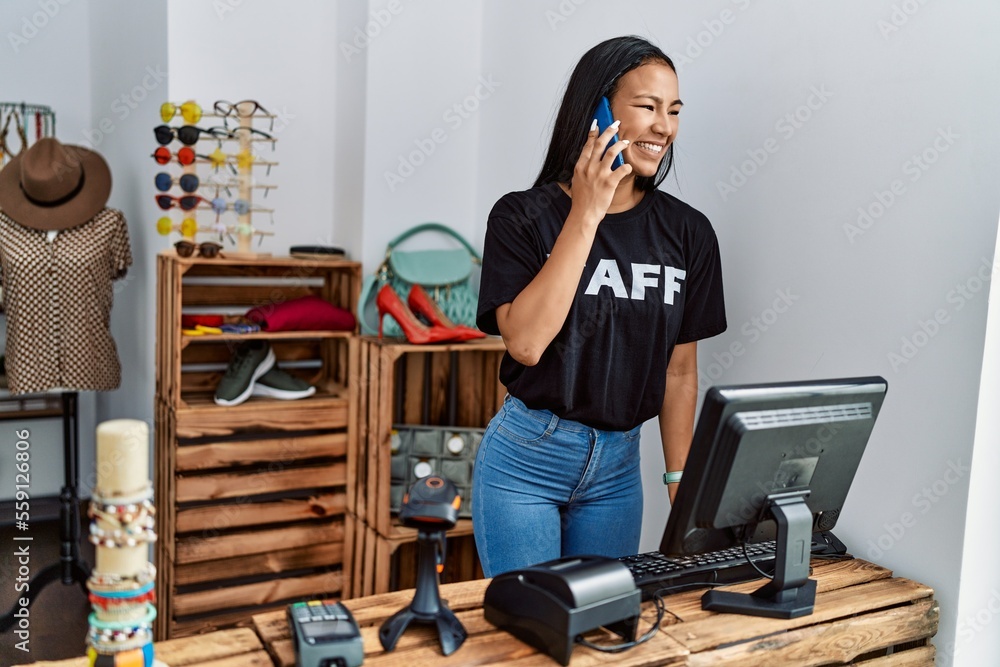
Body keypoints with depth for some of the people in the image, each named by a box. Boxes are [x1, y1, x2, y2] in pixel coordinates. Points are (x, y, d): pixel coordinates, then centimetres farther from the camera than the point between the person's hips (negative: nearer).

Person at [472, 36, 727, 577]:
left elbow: (679, 370, 5)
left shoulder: (687, 232, 0)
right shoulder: (522, 216, -9)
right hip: (525, 457, -3)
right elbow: (525, 343, -23)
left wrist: (682, 485, 1)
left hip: (619, 465, 4)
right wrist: (586, 213, -20)